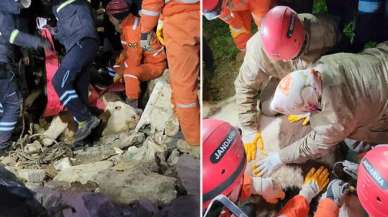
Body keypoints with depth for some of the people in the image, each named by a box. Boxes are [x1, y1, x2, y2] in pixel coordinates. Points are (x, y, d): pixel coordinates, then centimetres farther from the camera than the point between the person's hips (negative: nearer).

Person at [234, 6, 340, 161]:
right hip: (281, 76, 0)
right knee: (268, 109, -18)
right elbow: (245, 87, -28)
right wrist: (249, 131, -31)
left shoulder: (322, 30, -39)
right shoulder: (258, 48, -39)